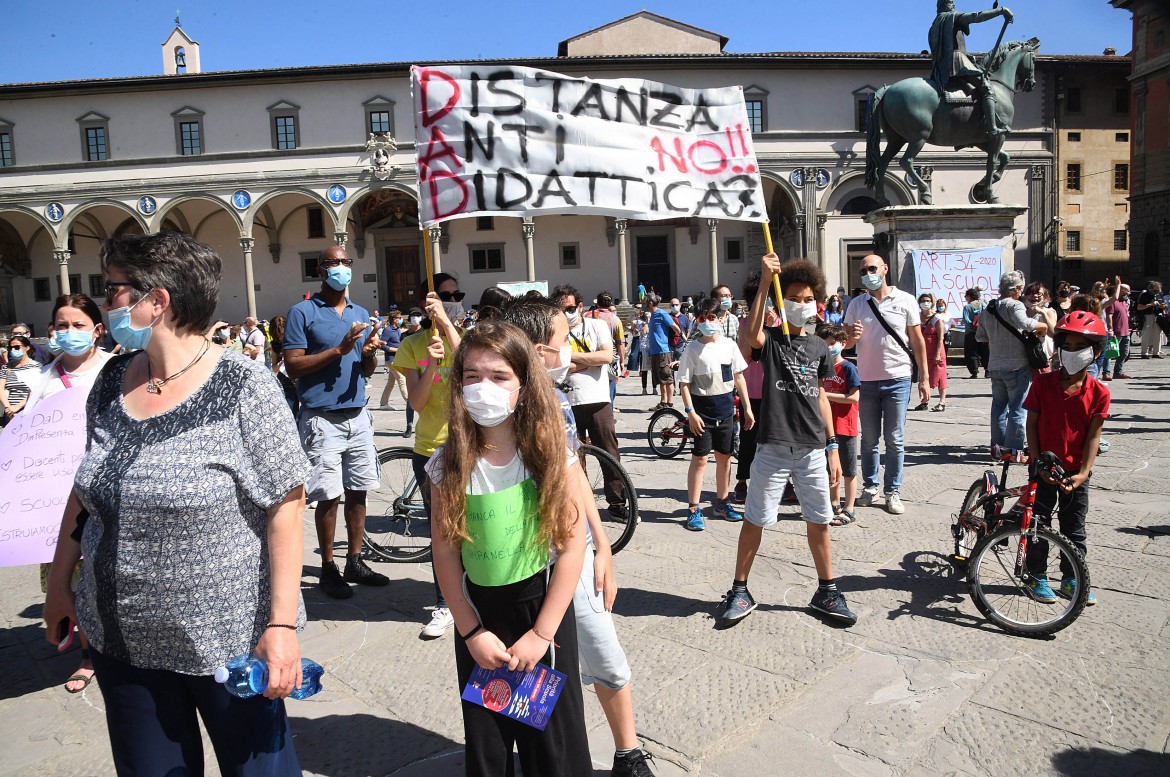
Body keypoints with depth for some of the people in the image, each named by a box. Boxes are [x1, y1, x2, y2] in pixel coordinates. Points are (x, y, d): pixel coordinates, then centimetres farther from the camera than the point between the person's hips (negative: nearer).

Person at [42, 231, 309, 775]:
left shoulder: (242, 388, -17)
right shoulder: (112, 381, 2)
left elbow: (285, 505, -18)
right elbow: (86, 488, 13)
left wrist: (282, 624, -21)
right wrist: (59, 583, 14)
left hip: (228, 641, -5)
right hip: (120, 640, 6)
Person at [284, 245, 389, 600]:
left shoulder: (361, 314, 14)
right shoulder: (302, 312, -3)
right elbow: (293, 366, -11)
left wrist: (370, 354, -7)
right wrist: (340, 349, -18)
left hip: (357, 415, 6)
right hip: (322, 418, -5)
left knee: (358, 492, 9)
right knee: (329, 496, -1)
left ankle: (355, 562, 22)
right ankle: (328, 568, 14)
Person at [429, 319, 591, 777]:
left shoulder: (551, 455, -12)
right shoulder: (449, 464, -8)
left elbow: (572, 545, -11)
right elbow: (444, 550, -5)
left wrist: (542, 633, -12)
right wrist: (471, 632, -7)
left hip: (542, 605, -1)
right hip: (478, 613, 2)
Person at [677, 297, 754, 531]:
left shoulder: (729, 345, 3)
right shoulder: (692, 348, -7)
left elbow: (738, 377, 9)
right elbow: (684, 383, -7)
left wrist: (747, 407, 8)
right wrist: (690, 412, -15)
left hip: (725, 410, 4)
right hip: (702, 410, -4)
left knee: (724, 457, 13)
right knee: (700, 459, -2)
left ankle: (721, 502, 28)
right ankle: (693, 509, 4)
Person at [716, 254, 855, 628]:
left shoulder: (818, 346, 11)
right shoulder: (770, 338, -2)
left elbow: (821, 398, 14)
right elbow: (750, 335, -28)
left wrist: (832, 447, 11)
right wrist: (764, 282, -31)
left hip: (812, 449, 4)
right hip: (773, 447, -4)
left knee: (819, 521, 11)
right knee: (754, 520, 4)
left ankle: (826, 591, 28)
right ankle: (739, 592, 18)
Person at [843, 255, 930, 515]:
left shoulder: (905, 301, 0)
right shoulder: (856, 304, 6)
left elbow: (918, 341, 3)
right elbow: (847, 343, 7)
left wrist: (924, 378, -1)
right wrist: (853, 336, -17)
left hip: (897, 379, -2)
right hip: (867, 380, 2)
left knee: (895, 441, 2)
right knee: (869, 439, 10)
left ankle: (893, 492, 11)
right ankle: (870, 486, 21)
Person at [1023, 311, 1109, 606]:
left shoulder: (1099, 392, -7)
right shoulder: (1043, 383, -8)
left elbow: (1094, 435, -6)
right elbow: (1031, 424, -5)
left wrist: (1084, 472, -13)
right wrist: (1036, 461, -12)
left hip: (1075, 472, 1)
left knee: (1074, 528, 12)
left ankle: (1070, 579, 27)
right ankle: (1037, 577, 20)